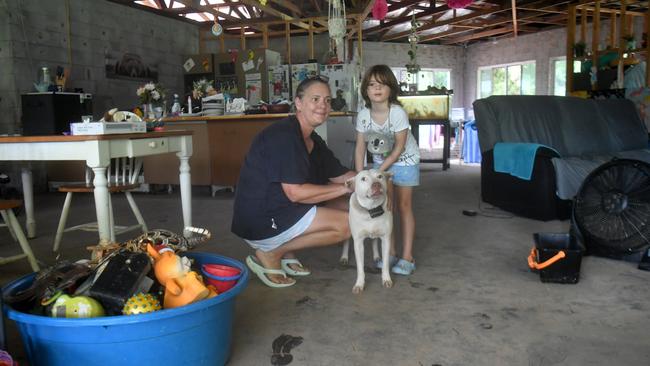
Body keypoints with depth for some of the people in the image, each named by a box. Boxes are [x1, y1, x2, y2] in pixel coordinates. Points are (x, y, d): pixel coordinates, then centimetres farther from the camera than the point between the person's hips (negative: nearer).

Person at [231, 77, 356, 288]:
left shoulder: (313, 141, 12)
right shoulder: (283, 135, -19)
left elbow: (340, 175, 14)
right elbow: (296, 192, -25)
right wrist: (346, 188, -17)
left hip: (282, 211, 10)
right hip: (261, 221, -10)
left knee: (348, 208, 7)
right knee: (345, 224, -15)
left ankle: (285, 252, 7)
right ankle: (270, 254, -6)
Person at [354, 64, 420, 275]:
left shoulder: (398, 113, -24)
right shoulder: (363, 115, -12)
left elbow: (399, 146, -20)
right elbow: (360, 147, -7)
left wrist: (381, 170, -21)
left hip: (404, 161, -4)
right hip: (380, 161, 4)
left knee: (404, 206, -1)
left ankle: (407, 257, 3)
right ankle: (389, 253, 13)